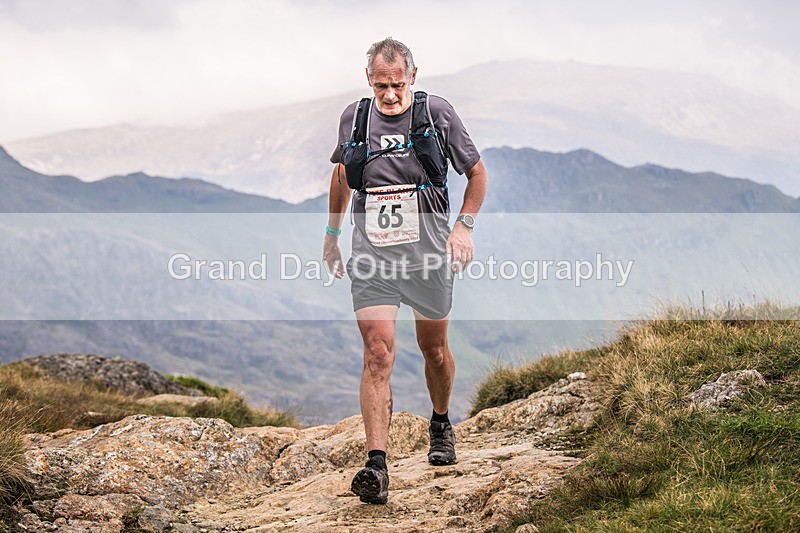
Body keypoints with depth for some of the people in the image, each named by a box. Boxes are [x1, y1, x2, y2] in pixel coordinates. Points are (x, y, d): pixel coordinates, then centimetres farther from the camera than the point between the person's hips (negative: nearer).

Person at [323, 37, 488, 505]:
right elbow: (342, 173, 22)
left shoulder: (438, 113, -4)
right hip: (371, 254, 0)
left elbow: (477, 172, 6)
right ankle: (376, 466, -17)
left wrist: (464, 227, -6)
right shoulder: (354, 116, 4)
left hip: (427, 250, 0)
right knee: (379, 354, -12)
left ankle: (441, 424, 44)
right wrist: (333, 231, 23)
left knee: (434, 348, 16)